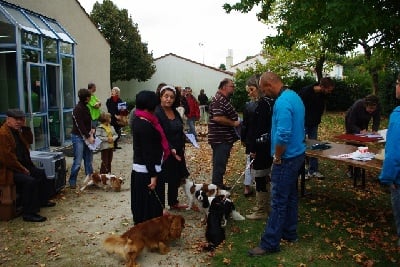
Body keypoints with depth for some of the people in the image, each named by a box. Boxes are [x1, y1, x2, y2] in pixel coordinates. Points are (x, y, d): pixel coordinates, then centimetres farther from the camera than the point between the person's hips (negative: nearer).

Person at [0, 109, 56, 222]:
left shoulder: (16, 130, 9)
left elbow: (29, 141, 15)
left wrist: (25, 127, -1)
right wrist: (22, 169, -18)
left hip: (20, 166, 11)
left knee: (40, 173, 20)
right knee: (30, 181, -29)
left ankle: (42, 200, 35)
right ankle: (28, 213, -22)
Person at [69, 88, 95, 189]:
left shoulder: (86, 108, 12)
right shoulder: (78, 109, -14)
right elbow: (80, 125, -19)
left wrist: (92, 129, 3)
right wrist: (89, 136, -18)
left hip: (86, 136, 8)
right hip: (78, 136, -8)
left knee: (89, 160, 11)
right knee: (77, 162, -4)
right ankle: (72, 182, 8)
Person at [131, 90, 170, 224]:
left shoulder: (138, 120, 7)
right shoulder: (145, 126, -22)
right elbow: (148, 153, -23)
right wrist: (153, 175, -21)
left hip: (139, 169, 10)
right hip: (147, 170, -10)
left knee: (141, 203, 20)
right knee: (150, 205, 2)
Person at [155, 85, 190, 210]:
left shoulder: (175, 112, 8)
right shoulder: (157, 113, -16)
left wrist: (182, 147, 10)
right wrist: (170, 149, -24)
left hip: (177, 152, 8)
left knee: (176, 178, 17)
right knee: (162, 180, 1)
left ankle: (173, 202, 34)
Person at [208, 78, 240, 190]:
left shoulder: (224, 99, 16)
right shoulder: (218, 100, -18)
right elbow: (217, 118, -29)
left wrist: (236, 121, 12)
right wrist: (234, 123, -19)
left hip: (225, 138, 11)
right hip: (220, 139, -11)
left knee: (221, 163, 19)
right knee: (219, 164, -2)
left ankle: (219, 185, 30)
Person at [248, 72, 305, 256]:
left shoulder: (282, 102, -22)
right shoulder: (294, 96, 10)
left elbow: (283, 135, -28)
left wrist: (277, 157, -15)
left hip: (287, 158, -10)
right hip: (297, 154, 10)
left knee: (278, 201, -4)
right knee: (291, 195, 19)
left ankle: (270, 244, 4)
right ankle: (289, 233, 32)